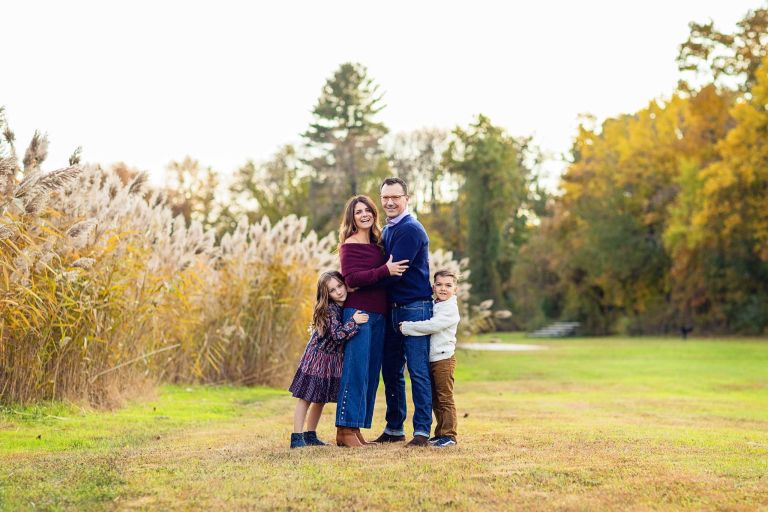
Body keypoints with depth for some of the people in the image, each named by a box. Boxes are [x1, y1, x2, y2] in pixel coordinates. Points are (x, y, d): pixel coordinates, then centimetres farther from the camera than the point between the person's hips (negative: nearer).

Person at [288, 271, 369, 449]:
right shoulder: (329, 310, -21)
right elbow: (338, 335, -28)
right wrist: (353, 321, -33)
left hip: (335, 358, 7)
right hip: (318, 357, -7)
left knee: (321, 399, 12)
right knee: (306, 397, -3)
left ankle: (310, 435, 22)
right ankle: (296, 437, -2)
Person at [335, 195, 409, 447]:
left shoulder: (377, 244, 17)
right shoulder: (350, 245, -5)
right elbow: (351, 278, -17)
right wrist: (385, 270, -22)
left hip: (378, 314, 8)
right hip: (358, 312, -8)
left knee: (371, 372, 7)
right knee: (355, 370, -9)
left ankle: (356, 429, 12)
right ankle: (345, 430, -6)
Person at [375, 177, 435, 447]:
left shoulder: (410, 230, -12)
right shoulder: (387, 230, 16)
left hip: (414, 308, -9)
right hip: (393, 309, 9)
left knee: (418, 371, -6)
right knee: (391, 371, 12)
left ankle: (422, 431, -3)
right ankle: (394, 428, 22)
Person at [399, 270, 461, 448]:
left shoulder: (450, 308, -11)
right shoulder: (433, 306, 15)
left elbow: (431, 326, -21)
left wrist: (407, 327, -15)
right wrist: (407, 327, 0)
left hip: (444, 358, -8)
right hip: (431, 358, 8)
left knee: (445, 398, -5)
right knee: (435, 399, 13)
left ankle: (449, 435, -1)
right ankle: (440, 433, 20)